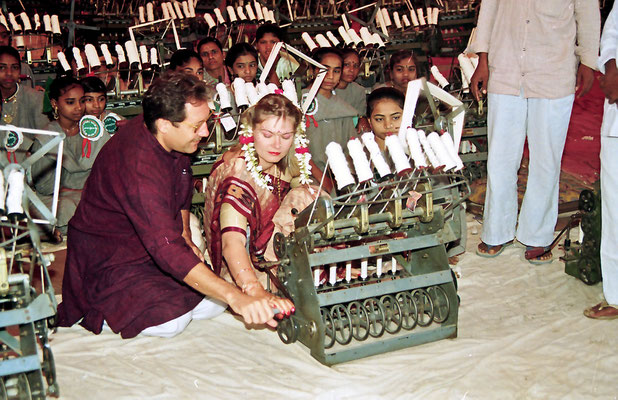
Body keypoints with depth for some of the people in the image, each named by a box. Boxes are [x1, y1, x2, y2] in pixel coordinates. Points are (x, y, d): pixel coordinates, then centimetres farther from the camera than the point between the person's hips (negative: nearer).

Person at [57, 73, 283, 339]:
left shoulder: (171, 137, -8)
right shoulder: (139, 166, -36)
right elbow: (167, 249, -44)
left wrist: (184, 235, 1)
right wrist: (235, 297, -52)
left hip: (152, 243, 8)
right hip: (108, 259, -8)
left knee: (212, 304, -5)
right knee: (171, 320, -26)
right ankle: (96, 313, 2)